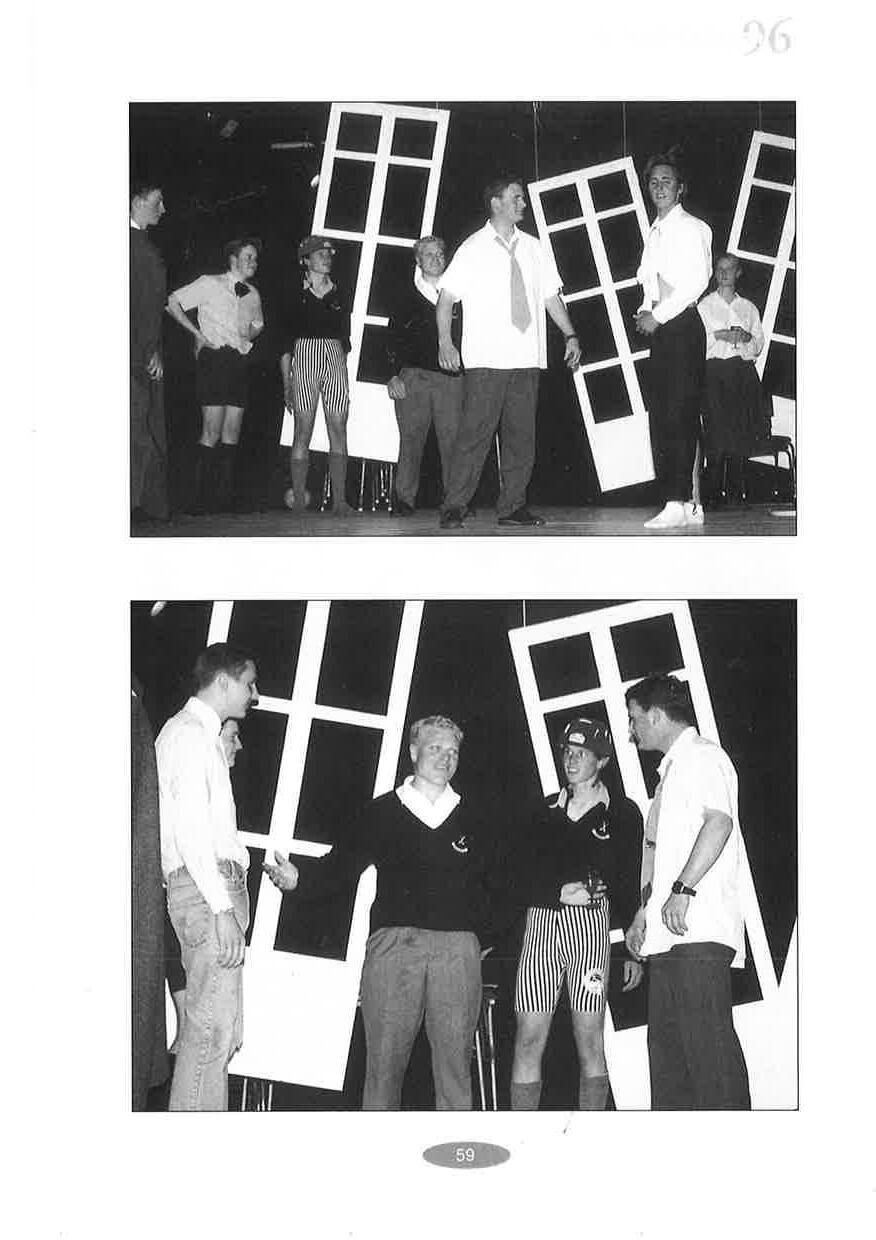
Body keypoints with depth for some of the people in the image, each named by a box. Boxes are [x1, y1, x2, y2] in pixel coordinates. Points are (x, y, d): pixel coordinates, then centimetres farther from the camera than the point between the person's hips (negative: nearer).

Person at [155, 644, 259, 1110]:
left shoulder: (203, 735, 24)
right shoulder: (189, 733, -7)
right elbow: (190, 827, -17)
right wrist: (222, 906, -21)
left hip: (219, 886, 10)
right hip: (208, 887, -10)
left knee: (224, 1031, 8)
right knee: (212, 1028, -13)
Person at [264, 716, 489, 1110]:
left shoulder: (469, 818, 16)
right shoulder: (383, 812, 11)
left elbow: (483, 885, 17)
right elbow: (342, 867, 9)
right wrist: (299, 880, -6)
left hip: (457, 947, 1)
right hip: (393, 941, -1)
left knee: (455, 1058, -1)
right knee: (385, 1056, -3)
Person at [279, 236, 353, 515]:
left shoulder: (339, 296, 17)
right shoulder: (296, 295, 7)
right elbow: (285, 344, 4)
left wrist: (344, 374, 13)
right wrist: (286, 382, -2)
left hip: (335, 360, 3)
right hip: (304, 358, -3)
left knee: (338, 431, -6)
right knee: (303, 431, -6)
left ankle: (339, 500, -9)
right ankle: (298, 499, -5)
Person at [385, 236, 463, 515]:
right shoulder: (408, 297, 8)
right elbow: (393, 336, 5)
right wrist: (394, 374, -5)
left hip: (450, 377, 1)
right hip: (413, 376, -1)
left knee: (452, 440, -6)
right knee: (411, 439, -3)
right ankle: (405, 499, 0)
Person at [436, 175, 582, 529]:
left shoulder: (534, 249, 14)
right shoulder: (473, 248, 2)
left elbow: (552, 296, 20)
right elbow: (446, 297, 0)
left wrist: (570, 334, 9)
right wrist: (445, 342, -12)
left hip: (527, 357, 5)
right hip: (486, 359, -5)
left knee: (521, 434, 4)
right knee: (476, 432, -10)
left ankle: (512, 506, 11)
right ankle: (454, 507, -6)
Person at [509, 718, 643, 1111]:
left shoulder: (622, 813, 7)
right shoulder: (546, 811, 17)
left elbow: (632, 885, 4)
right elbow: (524, 878, 14)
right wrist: (560, 892, -5)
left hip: (592, 923, -3)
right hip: (542, 921, 3)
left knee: (590, 1041, -4)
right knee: (528, 1040, -2)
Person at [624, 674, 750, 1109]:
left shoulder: (701, 755, -2)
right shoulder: (671, 769, 27)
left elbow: (719, 821, -18)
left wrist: (683, 888, -24)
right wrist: (644, 911, 22)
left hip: (700, 930, -10)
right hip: (668, 932, 10)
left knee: (707, 1037, -15)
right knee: (667, 1040, 7)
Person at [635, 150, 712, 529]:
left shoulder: (692, 228, -4)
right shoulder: (654, 233, 21)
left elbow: (697, 281, -13)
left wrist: (659, 315, -13)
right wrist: (644, 311, 7)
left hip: (682, 324, -9)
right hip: (658, 327, 9)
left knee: (679, 415, -13)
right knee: (660, 415, 4)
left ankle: (677, 504, -16)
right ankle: (688, 504, 7)